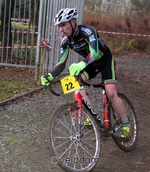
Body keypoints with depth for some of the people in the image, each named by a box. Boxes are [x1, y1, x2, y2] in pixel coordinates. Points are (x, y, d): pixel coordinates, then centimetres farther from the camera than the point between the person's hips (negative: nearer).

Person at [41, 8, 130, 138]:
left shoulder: (87, 31, -32)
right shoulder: (66, 41, -13)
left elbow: (94, 52, -48)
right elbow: (62, 63, -12)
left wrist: (81, 64, -67)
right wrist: (50, 76, -31)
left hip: (105, 60, -6)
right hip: (90, 63, 6)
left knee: (111, 94, -18)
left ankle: (126, 124, 0)